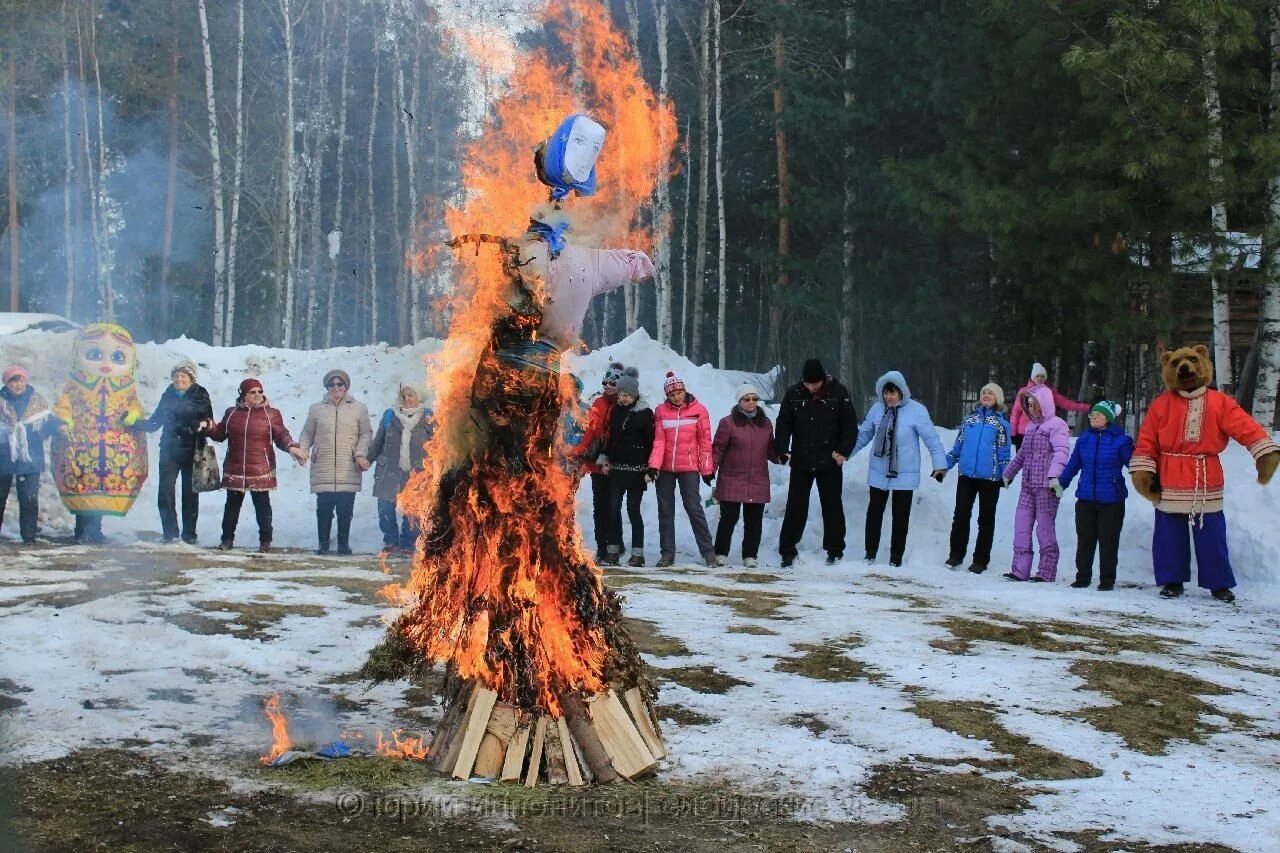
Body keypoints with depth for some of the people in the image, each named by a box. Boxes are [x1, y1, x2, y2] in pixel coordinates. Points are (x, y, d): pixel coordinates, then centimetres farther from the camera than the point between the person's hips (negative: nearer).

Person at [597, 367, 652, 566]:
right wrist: (605, 459, 10)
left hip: (636, 468, -5)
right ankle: (614, 550, 10)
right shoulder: (616, 410, 10)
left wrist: (649, 468, -10)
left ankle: (637, 553, 3)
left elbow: (650, 442, -6)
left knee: (633, 509, -3)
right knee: (614, 508, 4)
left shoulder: (645, 413, -6)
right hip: (617, 467, 5)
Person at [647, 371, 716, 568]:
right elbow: (659, 441, -1)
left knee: (694, 508, -6)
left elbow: (705, 441, 1)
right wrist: (653, 466, -13)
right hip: (665, 468, 3)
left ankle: (708, 552, -1)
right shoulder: (661, 411, 3)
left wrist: (706, 469, -1)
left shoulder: (698, 410, -1)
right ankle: (667, 553, 14)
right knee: (665, 510, 7)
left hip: (689, 468, -3)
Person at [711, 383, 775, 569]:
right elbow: (718, 449, -3)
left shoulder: (765, 423, 12)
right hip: (732, 482, -4)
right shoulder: (728, 423, -3)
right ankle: (721, 554, 12)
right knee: (729, 518, -2)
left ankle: (750, 555, 15)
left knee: (754, 520, 6)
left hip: (758, 482, 4)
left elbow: (769, 449, 19)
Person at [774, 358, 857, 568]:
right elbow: (783, 424, 2)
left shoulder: (838, 393, -5)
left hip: (829, 463, -1)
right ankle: (787, 550, 9)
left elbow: (850, 425, -1)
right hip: (800, 462, 1)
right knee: (795, 507, 3)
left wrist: (843, 451, -9)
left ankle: (834, 550, 18)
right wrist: (782, 450, -9)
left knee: (832, 507, 7)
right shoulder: (793, 394, -1)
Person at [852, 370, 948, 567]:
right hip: (878, 472, 3)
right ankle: (870, 551, 22)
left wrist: (940, 464, -16)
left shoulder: (916, 410, -11)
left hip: (905, 474, -3)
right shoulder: (877, 409, -1)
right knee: (874, 512, 9)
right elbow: (863, 435, 9)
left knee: (901, 515, 6)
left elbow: (931, 438, -11)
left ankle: (896, 555, 18)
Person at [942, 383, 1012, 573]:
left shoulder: (1001, 424, 2)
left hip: (990, 477, -2)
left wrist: (1006, 474, -11)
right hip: (966, 475, 3)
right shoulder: (970, 419, 11)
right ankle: (956, 554, 14)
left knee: (986, 519, 4)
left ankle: (981, 560, 10)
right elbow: (957, 447, 14)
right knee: (961, 515, 3)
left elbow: (1004, 452, 0)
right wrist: (944, 466, 8)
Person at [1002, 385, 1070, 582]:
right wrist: (1009, 473, 37)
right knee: (1021, 525, 3)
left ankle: (1047, 572, 3)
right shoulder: (1031, 427, 20)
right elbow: (1022, 454, 31)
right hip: (1028, 485, 8)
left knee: (1045, 527, -4)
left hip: (1046, 487, -8)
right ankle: (1020, 569, 5)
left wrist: (1054, 475, -31)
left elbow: (1062, 451, -19)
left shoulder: (1056, 425, -6)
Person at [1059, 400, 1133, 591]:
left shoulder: (1121, 440, -6)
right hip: (1085, 499, 4)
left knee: (1108, 541, 2)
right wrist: (1061, 482, 21)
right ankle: (1083, 577, 17)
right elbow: (1073, 465, 18)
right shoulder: (1084, 440, 8)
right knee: (1084, 540, 8)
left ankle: (1107, 580, 11)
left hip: (1111, 501, -4)